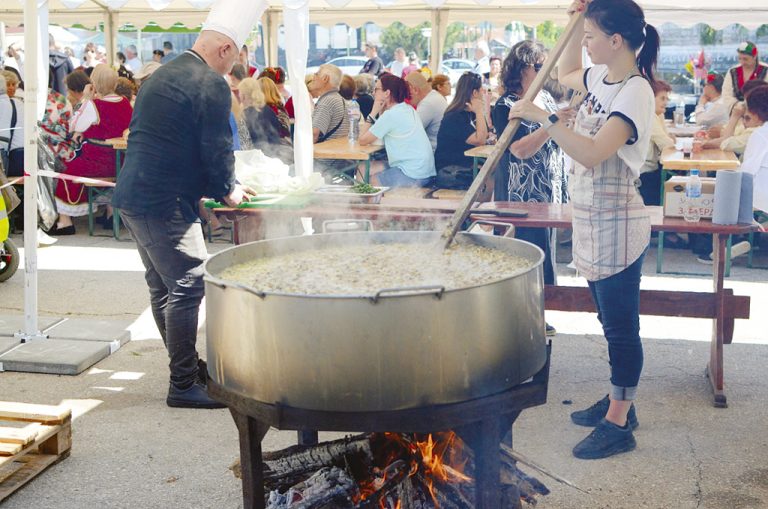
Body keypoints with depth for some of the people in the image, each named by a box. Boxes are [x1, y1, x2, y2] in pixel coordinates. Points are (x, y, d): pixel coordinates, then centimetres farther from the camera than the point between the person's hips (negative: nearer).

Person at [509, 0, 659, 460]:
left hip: (616, 223, -10)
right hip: (593, 219, 10)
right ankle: (619, 402, 33)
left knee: (621, 326, 0)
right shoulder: (602, 77, 7)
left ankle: (619, 424, 9)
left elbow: (592, 153, -31)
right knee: (612, 322, 19)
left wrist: (543, 116, -27)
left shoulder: (635, 92, -20)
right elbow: (566, 75, 30)